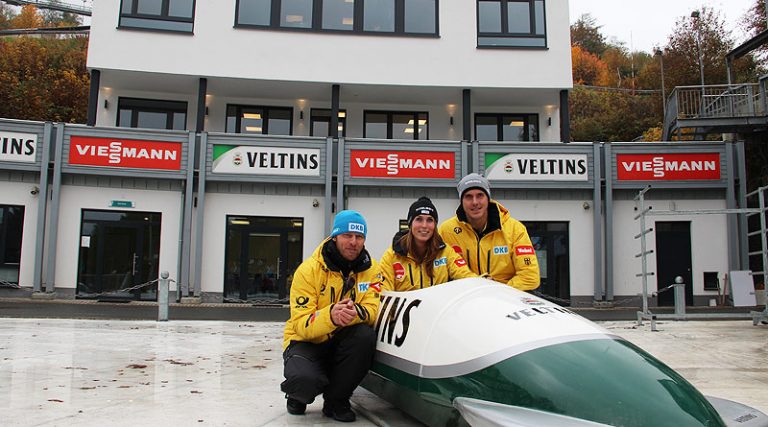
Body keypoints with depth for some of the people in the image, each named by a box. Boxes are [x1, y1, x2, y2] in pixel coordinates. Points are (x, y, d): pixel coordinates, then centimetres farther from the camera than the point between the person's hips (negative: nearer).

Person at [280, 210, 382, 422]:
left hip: (341, 341, 4)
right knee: (306, 379, -35)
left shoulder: (371, 268, -5)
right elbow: (301, 325, -21)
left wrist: (355, 312, -40)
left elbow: (371, 310, -15)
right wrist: (330, 316, -42)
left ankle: (336, 400, -7)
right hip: (306, 341, -3)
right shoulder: (309, 270, -15)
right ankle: (298, 394, 8)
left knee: (365, 334, -30)